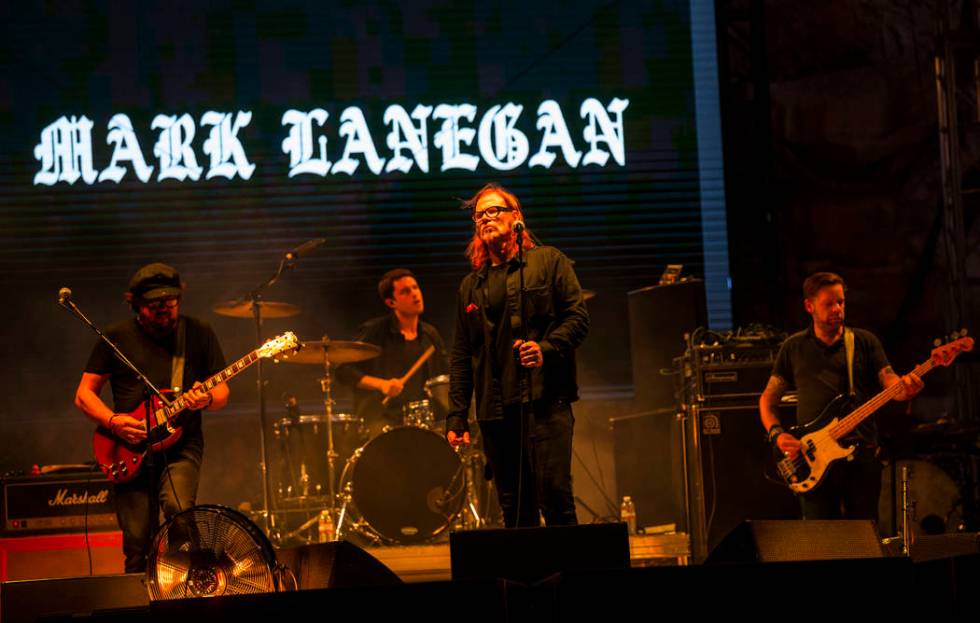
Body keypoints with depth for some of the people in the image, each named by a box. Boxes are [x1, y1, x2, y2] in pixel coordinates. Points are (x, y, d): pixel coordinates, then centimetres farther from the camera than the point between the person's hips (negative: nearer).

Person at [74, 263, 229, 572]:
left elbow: (222, 392, 9)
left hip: (181, 445, -1)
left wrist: (207, 400, -15)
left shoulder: (199, 334, 6)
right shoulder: (116, 338, 5)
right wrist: (113, 421, -12)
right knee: (138, 545, -2)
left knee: (178, 509, -28)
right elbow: (84, 394, 6)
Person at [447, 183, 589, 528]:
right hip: (494, 408, 4)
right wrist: (456, 416, 10)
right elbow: (461, 356, 18)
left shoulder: (548, 261, 8)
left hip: (544, 398, -4)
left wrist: (546, 349, -18)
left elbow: (578, 317, 0)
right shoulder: (471, 285, 20)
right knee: (514, 509, 5)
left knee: (555, 495, -14)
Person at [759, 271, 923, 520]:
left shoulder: (864, 341, 9)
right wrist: (777, 434, -6)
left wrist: (905, 389, -26)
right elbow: (768, 399, 12)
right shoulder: (794, 347, 10)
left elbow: (889, 380, -2)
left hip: (862, 452, 0)